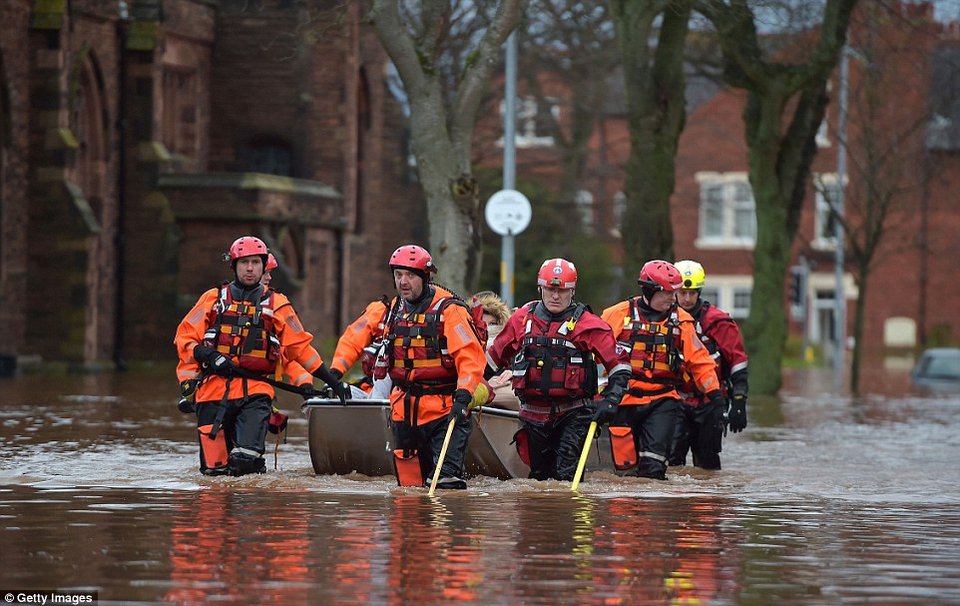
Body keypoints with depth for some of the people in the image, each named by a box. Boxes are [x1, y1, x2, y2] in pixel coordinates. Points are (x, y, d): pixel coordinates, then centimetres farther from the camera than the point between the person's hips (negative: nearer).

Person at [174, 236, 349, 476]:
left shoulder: (277, 305, 13)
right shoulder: (214, 299, 11)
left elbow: (299, 346, 16)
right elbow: (185, 337, 8)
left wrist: (332, 381, 13)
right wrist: (206, 355, -11)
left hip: (255, 390, 0)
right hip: (214, 387, 0)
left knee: (246, 461, -20)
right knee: (214, 469, -5)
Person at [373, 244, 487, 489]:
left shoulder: (448, 310, -11)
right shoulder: (395, 309, 12)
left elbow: (471, 357, -18)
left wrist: (463, 396, -29)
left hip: (443, 411, -6)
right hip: (404, 410, 6)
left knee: (447, 483, -16)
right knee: (408, 482, 8)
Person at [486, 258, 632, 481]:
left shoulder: (587, 324, -6)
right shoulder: (523, 318, 5)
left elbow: (619, 364, -5)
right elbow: (495, 356, 19)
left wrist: (610, 401, -16)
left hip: (573, 414, -4)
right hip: (533, 415, 4)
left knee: (567, 475, -18)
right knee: (540, 476, 12)